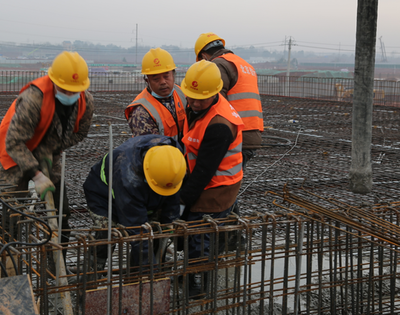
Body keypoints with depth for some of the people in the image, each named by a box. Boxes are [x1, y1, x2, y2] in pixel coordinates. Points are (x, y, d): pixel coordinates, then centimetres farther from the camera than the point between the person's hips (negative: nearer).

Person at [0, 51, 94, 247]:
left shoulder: (86, 101, -15)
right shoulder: (34, 98, -35)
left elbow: (78, 134, -3)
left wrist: (48, 150, -16)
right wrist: (36, 175, -36)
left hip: (47, 159, 6)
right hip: (16, 158, -6)